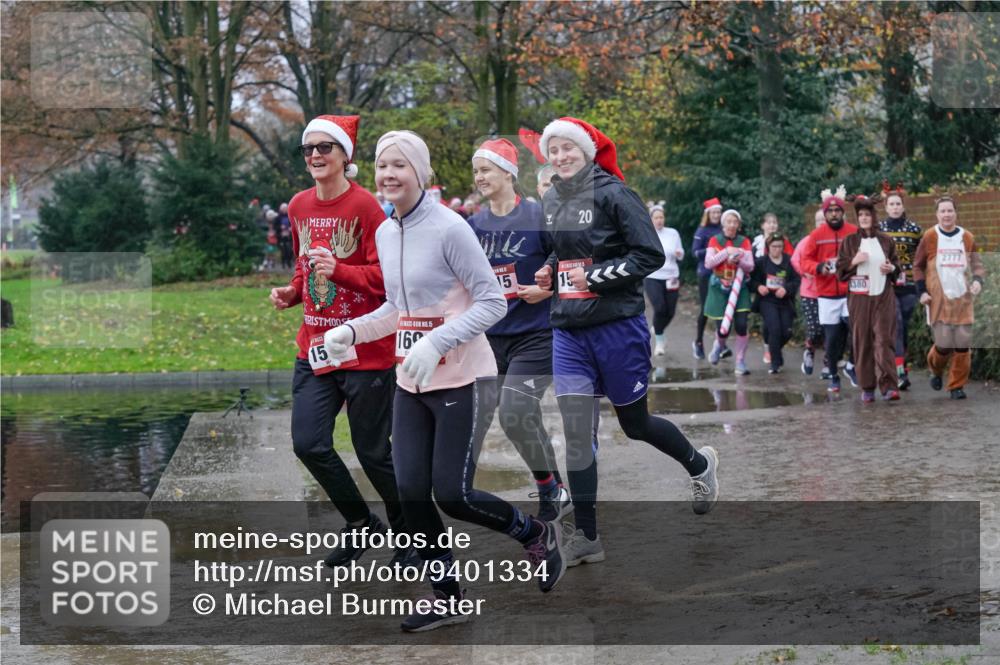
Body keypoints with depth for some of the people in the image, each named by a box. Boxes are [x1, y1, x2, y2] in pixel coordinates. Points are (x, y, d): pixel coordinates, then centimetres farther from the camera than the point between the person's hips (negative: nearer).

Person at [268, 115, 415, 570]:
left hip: (365, 350, -6)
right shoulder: (299, 207, 8)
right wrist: (293, 291, 6)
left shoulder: (365, 206, -12)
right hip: (315, 346, 6)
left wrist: (340, 270, -29)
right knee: (308, 443, -1)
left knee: (373, 452, 2)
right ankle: (361, 523, 21)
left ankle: (407, 533, 26)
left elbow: (386, 275, -14)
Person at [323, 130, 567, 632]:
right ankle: (446, 599, 16)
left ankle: (537, 535, 21)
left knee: (453, 495, -6)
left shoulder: (448, 228, -16)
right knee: (411, 493, 1)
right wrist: (352, 330, 4)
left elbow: (493, 302, -16)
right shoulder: (385, 234, 7)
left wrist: (436, 343, -26)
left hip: (461, 381, -7)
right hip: (410, 383, 7)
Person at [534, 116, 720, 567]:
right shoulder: (551, 201, 9)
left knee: (635, 424, 10)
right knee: (575, 431, -3)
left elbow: (651, 255, -14)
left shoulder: (612, 194, -11)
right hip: (568, 330, 5)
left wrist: (597, 277, -19)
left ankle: (700, 465, 39)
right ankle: (586, 538, 1)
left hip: (618, 326, -5)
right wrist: (549, 273, 6)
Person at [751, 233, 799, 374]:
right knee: (774, 329, -18)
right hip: (767, 301, -2)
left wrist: (786, 289, -21)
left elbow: (796, 281, -4)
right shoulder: (761, 262, 2)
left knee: (786, 332, -2)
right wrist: (758, 287, -16)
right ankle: (775, 362, -5)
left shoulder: (789, 262, 1)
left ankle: (774, 349, 33)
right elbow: (752, 280, 4)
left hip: (785, 302, 2)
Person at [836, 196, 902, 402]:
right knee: (862, 342, 0)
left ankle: (888, 386, -17)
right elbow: (840, 269, 6)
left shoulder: (886, 241, 8)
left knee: (884, 339, -10)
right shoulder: (849, 242, 7)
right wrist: (853, 261, -12)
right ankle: (867, 387, 8)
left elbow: (897, 264, 15)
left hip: (883, 297, 0)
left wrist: (892, 269, -7)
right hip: (859, 298, 0)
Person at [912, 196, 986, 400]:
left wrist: (978, 280, -9)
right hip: (938, 300, -2)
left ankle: (957, 385, 13)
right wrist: (922, 291, -1)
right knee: (944, 344, -9)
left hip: (963, 299, 2)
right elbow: (918, 266, 7)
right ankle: (936, 370, 24)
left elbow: (977, 265, 11)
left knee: (963, 345, -2)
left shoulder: (967, 238, 5)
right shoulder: (929, 237, 0)